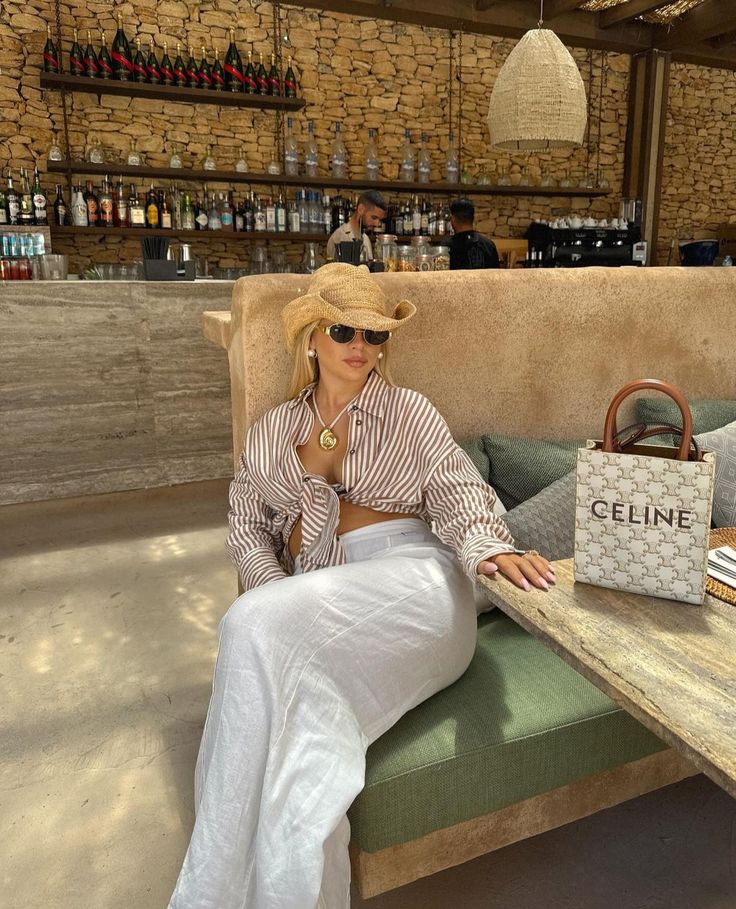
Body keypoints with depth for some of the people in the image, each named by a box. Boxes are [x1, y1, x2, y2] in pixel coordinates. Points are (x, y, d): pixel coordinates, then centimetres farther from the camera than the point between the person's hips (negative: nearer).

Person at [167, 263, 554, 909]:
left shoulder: (410, 412, 16)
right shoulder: (270, 433, 22)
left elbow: (458, 495, 4)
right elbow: (247, 528, 19)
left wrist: (491, 550, -20)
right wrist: (281, 594, -3)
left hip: (409, 577, -3)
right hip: (313, 606, 3)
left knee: (256, 626, -30)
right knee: (304, 722, -33)